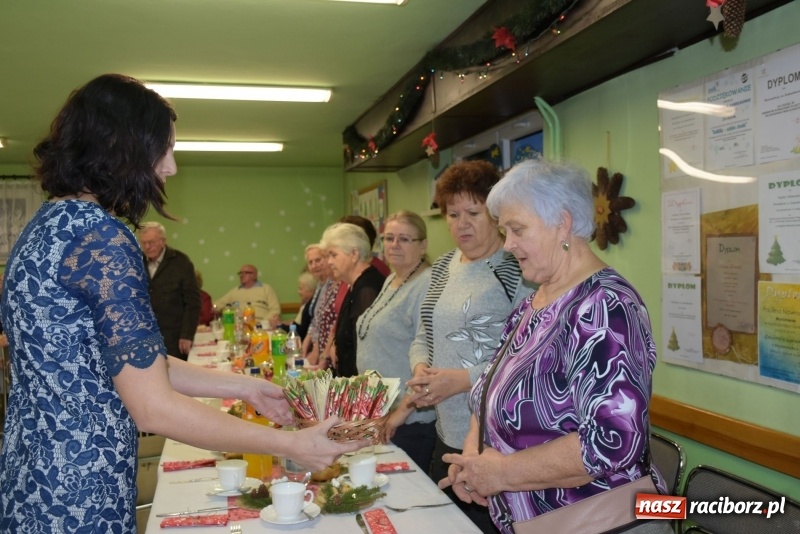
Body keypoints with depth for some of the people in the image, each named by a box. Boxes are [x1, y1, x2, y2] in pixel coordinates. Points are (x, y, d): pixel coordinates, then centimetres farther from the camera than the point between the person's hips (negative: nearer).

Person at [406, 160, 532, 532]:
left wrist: (464, 379, -22)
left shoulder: (519, 269, -13)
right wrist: (421, 368, -4)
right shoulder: (442, 268, 10)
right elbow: (424, 338, 16)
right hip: (447, 436, 7)